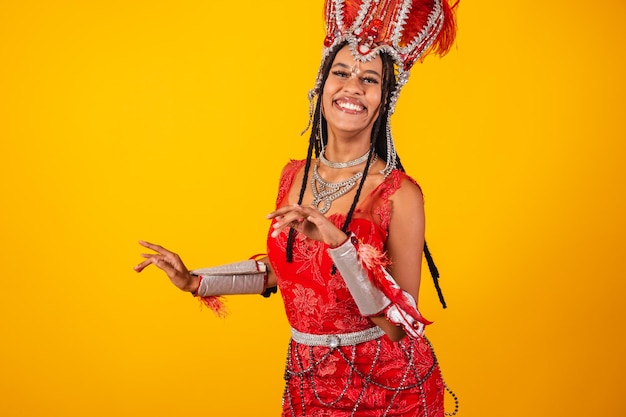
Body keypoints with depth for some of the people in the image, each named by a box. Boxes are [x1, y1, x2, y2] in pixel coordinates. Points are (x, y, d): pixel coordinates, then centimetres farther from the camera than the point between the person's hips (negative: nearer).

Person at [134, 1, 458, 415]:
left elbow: (399, 326, -20)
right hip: (307, 380, 5)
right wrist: (194, 281, 10)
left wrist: (339, 243, -30)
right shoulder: (295, 176, -2)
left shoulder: (399, 194, -18)